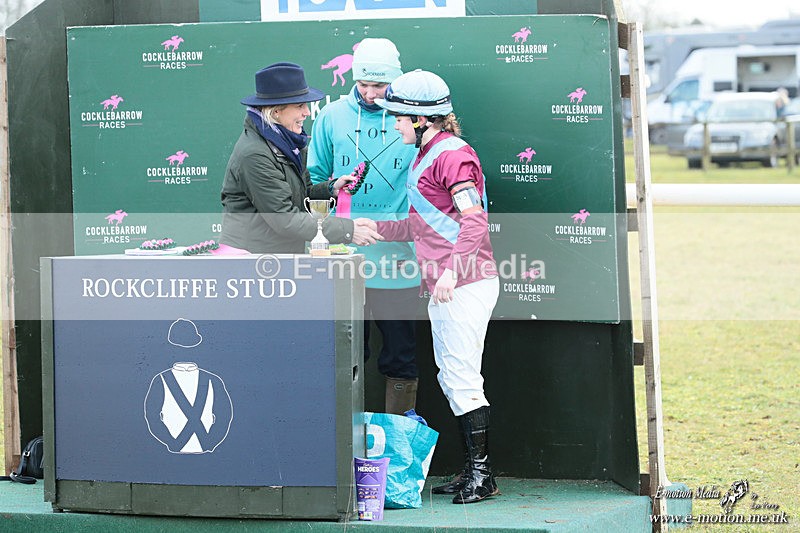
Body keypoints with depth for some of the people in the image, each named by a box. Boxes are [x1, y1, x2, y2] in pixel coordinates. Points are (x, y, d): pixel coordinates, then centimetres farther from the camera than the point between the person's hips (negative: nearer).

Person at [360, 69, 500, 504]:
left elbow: (474, 222, -21)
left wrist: (451, 271, -29)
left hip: (466, 283, -10)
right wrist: (370, 228, 23)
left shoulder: (452, 154, -12)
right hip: (442, 287, 10)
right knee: (451, 378, 11)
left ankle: (480, 473, -5)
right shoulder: (425, 156, 18)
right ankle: (472, 473, 16)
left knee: (462, 376, -9)